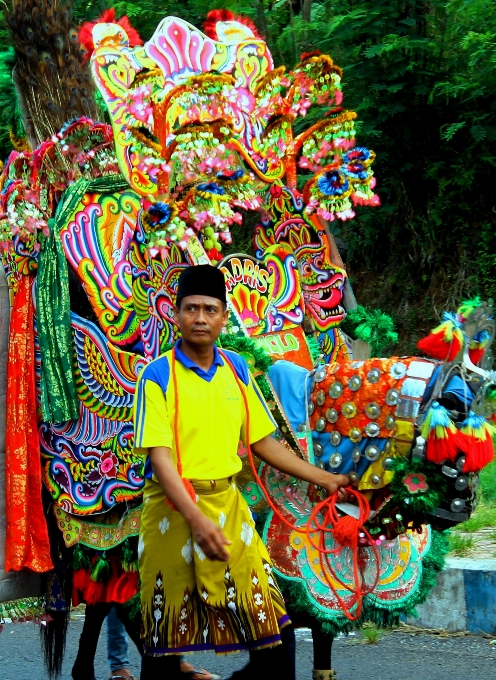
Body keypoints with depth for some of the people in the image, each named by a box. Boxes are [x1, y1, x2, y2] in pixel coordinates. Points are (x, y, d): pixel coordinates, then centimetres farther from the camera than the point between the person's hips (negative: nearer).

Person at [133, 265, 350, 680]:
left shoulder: (236, 370, 8)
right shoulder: (159, 376, -8)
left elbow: (262, 441, 16)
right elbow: (159, 456, -16)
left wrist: (323, 479, 14)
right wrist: (197, 520, -27)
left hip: (228, 503, 4)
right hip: (175, 509, -4)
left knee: (275, 632, 0)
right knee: (166, 640, 4)